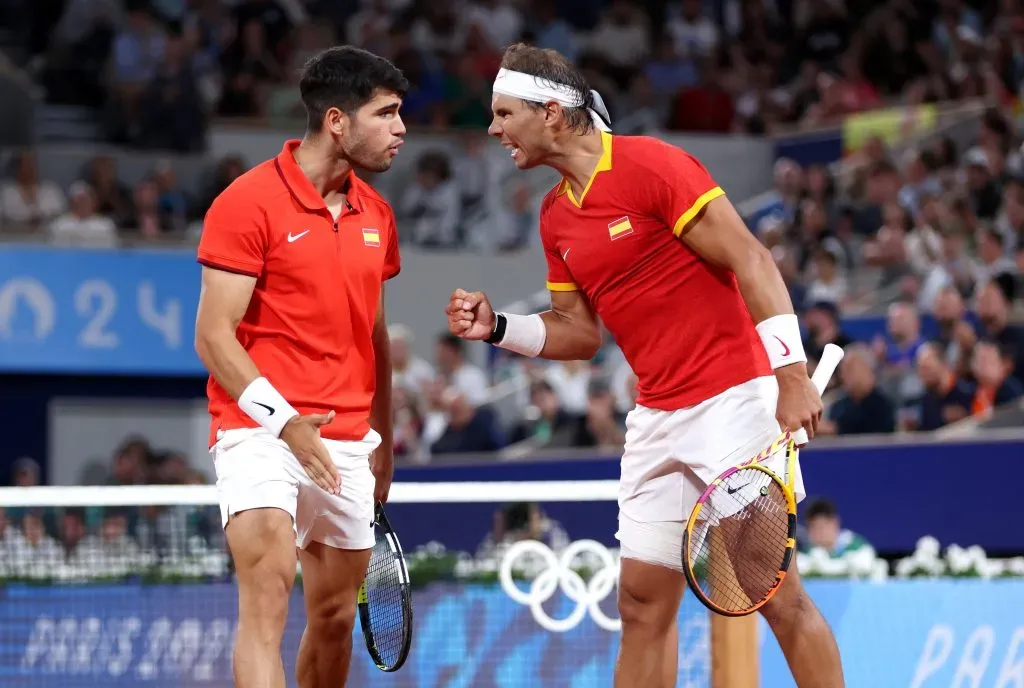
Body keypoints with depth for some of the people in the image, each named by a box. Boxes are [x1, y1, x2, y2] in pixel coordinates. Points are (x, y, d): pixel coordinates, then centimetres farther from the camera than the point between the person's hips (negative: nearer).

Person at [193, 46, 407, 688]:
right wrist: (282, 420, -23)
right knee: (268, 595, -22)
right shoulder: (249, 202, -9)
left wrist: (383, 438, 20)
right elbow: (214, 336, -12)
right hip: (259, 432, -7)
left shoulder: (376, 214, 12)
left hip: (346, 443, 7)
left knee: (336, 617, 10)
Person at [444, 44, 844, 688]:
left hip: (732, 398, -8)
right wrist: (499, 326, 3)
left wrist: (792, 372, -22)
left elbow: (750, 260, -14)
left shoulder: (652, 164, -12)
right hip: (655, 418, 8)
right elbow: (580, 333, 19)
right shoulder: (555, 217, 12)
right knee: (643, 603, 6)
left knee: (777, 591, -8)